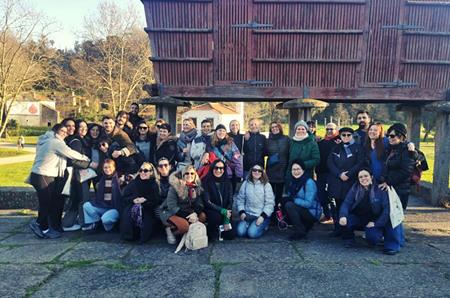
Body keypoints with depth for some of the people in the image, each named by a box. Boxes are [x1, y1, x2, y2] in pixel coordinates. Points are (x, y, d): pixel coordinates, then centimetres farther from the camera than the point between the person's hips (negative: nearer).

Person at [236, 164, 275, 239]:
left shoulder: (266, 185, -1)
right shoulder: (245, 183, 6)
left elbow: (270, 203, -6)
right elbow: (240, 199, 8)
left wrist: (263, 216, -15)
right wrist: (241, 212, -5)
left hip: (261, 215, -2)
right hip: (247, 214, 2)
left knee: (252, 233, -22)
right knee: (240, 232, -19)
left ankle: (263, 226, 9)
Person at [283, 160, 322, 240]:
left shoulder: (309, 182, -17)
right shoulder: (292, 182, 5)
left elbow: (308, 203, -23)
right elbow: (290, 197, 5)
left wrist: (293, 200, -23)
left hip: (312, 213, -8)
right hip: (301, 210, 8)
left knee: (289, 206, -25)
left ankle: (300, 231, -10)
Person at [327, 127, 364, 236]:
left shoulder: (358, 149, 7)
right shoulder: (336, 148, 16)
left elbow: (360, 164, -4)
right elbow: (330, 162, 4)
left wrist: (348, 174, -14)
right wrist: (339, 174, -9)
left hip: (350, 182, -3)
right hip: (335, 182, 3)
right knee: (335, 206, 2)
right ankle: (337, 228, 13)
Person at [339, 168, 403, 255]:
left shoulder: (380, 189, -13)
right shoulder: (355, 188, -7)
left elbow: (387, 208, -14)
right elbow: (346, 203, -15)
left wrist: (376, 223, -19)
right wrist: (343, 216, -35)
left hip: (374, 221, -2)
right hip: (358, 218, 2)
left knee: (372, 238, -30)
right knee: (344, 220, -27)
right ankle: (349, 239, 4)